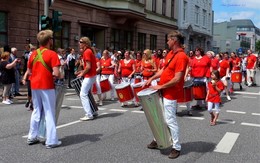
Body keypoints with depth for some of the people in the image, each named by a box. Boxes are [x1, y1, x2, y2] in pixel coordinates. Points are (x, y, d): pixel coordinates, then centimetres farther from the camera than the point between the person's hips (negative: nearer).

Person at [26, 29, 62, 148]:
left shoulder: (33, 54, 8)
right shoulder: (52, 54, -12)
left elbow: (29, 71, 14)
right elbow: (56, 73, -19)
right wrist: (58, 76, 1)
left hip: (34, 86, 6)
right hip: (47, 86, -6)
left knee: (36, 111, 18)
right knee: (49, 113, 0)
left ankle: (32, 137, 26)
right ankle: (51, 141, 3)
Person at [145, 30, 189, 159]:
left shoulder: (181, 57, -20)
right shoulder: (170, 53, 9)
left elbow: (177, 79, -24)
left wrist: (160, 86, -19)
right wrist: (152, 78, 6)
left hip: (170, 94, -9)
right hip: (163, 92, 10)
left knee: (170, 121, -2)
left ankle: (176, 147, 10)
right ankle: (158, 140, 34)